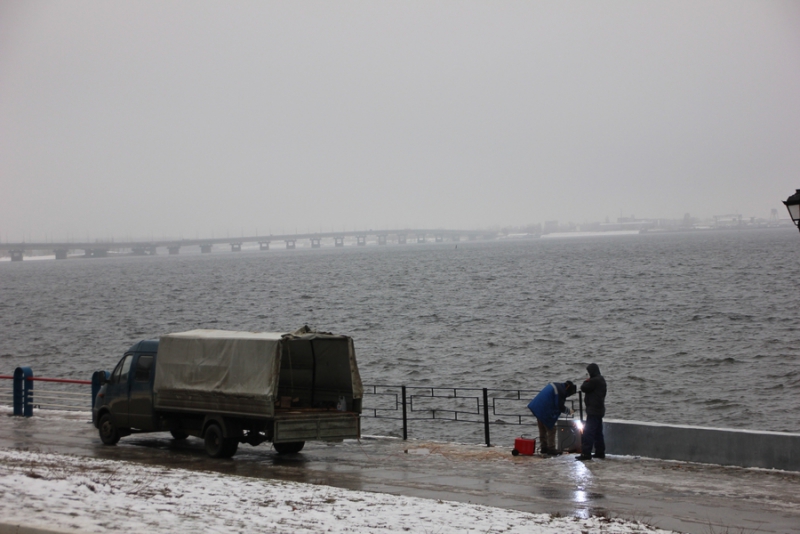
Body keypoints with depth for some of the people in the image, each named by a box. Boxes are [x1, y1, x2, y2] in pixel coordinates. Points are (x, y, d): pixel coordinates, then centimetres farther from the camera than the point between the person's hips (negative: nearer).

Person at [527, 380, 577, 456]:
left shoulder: (555, 385, 14)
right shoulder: (561, 392, -16)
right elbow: (560, 407, -13)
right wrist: (569, 411, 5)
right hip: (545, 412, -9)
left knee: (543, 430, 16)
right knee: (551, 430, 1)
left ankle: (544, 448, 24)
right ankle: (551, 450, 3)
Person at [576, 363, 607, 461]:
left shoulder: (594, 381, -18)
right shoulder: (601, 380, 14)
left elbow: (583, 388, -13)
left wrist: (585, 382, 4)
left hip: (593, 410, -10)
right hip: (599, 410, 10)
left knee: (588, 432, -11)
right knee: (598, 432, 16)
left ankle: (586, 453, -13)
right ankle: (600, 452, 20)